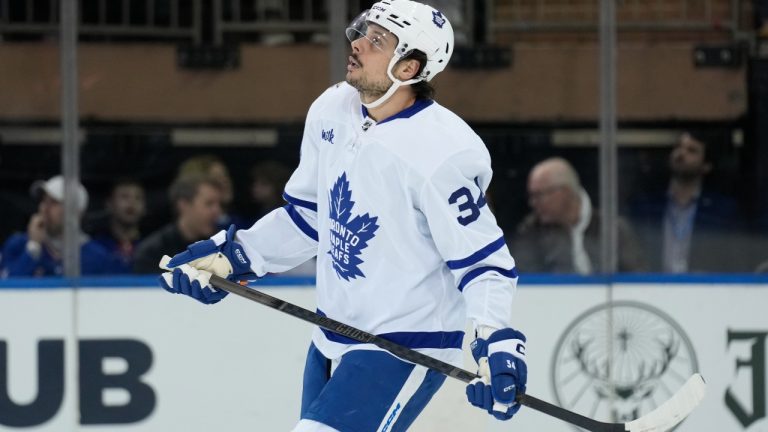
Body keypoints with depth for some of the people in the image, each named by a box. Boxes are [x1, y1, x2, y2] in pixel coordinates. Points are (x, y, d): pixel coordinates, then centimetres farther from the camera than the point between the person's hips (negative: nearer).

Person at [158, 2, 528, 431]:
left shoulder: (439, 151, -23)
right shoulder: (332, 113, 0)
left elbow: (483, 258, -20)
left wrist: (498, 341, -33)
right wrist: (231, 255, 9)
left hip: (405, 349, -9)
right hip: (332, 342, 9)